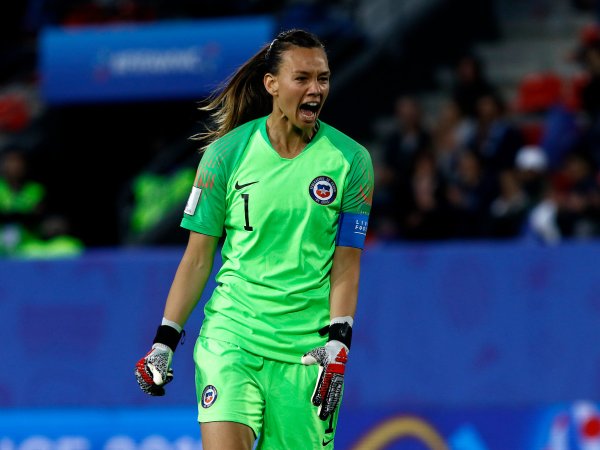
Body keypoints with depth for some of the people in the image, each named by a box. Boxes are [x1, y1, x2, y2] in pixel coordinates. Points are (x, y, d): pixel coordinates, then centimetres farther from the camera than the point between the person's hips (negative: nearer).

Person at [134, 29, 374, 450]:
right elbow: (198, 257, 4)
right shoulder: (227, 151, 0)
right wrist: (164, 342, 0)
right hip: (231, 333, -1)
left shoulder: (351, 160, 1)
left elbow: (346, 265, 2)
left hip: (308, 348, 1)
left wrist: (338, 344, -10)